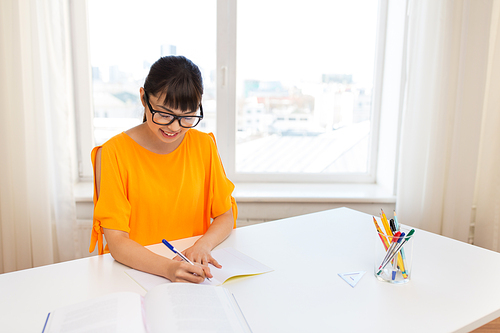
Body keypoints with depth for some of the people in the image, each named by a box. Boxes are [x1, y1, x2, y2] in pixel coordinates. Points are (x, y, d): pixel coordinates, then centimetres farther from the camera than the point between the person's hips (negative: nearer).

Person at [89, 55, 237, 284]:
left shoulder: (204, 146, 0)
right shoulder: (113, 153, -10)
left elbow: (226, 216, 5)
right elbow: (117, 241, -14)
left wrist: (203, 245, -15)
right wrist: (167, 268, -30)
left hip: (193, 268, 3)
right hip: (134, 268, -2)